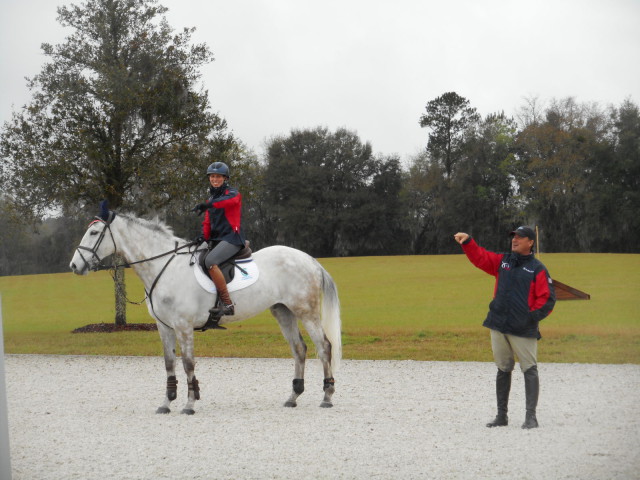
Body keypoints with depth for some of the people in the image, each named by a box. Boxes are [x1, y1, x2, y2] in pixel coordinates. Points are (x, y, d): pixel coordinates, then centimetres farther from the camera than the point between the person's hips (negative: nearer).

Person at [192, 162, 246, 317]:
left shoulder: (232, 193, -2)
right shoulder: (212, 198, 23)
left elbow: (230, 200, -27)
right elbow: (208, 221, 20)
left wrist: (207, 205, -43)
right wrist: (204, 236, -2)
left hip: (232, 238, -9)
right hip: (216, 239, 9)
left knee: (210, 261, -30)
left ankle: (227, 304, -31)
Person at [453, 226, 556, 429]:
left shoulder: (538, 269, -2)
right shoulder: (502, 261, 13)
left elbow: (548, 299, -6)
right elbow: (480, 257, 12)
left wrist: (533, 316, -16)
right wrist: (467, 242, -4)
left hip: (524, 329, -5)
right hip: (498, 326, 5)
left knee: (530, 370, -6)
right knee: (503, 370, 11)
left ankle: (531, 416, -3)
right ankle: (501, 415, 17)